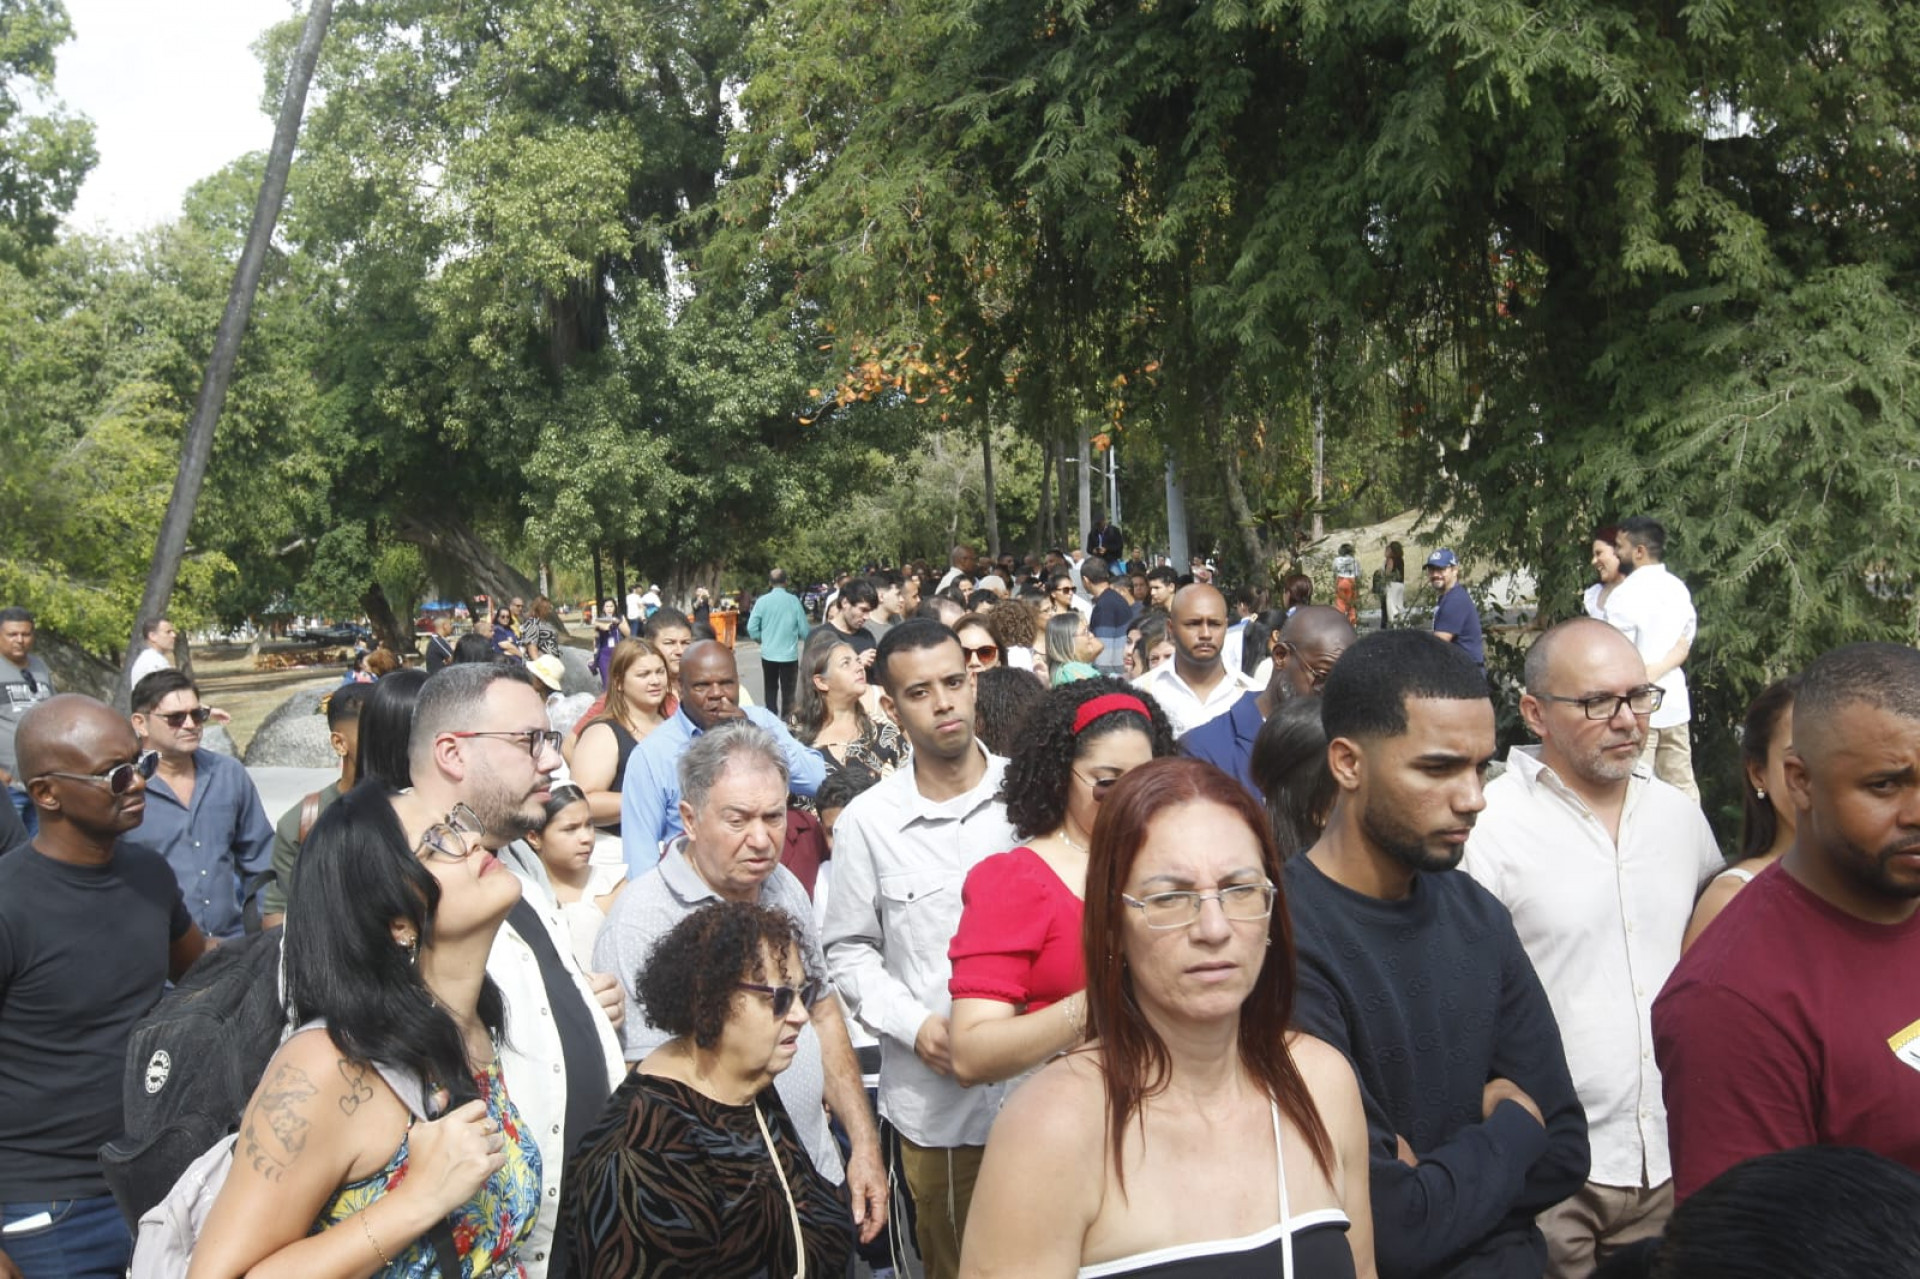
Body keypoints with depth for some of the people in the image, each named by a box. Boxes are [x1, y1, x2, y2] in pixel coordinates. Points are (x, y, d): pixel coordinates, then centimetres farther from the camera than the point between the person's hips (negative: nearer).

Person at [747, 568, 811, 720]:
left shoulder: (762, 601, -6)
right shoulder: (793, 601, -10)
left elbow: (752, 629, -7)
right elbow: (804, 630, -7)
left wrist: (764, 638, 12)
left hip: (768, 654, 2)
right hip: (789, 654, -2)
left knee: (771, 688, 18)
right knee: (788, 691, 6)